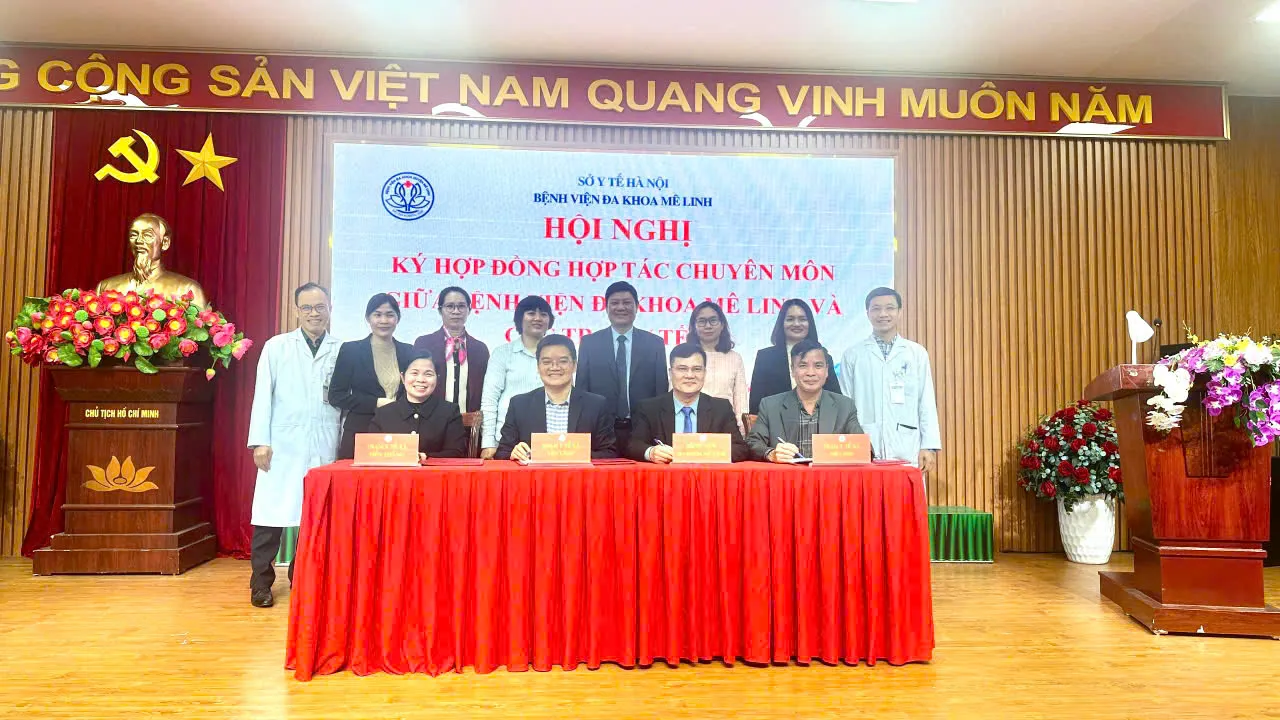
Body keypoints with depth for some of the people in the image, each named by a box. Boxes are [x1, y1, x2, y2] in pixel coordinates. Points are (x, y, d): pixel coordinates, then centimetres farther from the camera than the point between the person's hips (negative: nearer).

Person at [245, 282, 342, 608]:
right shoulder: (276, 346, 6)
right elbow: (263, 395, 4)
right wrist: (260, 441, -3)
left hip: (325, 448, 1)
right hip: (283, 446, 0)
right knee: (272, 513, 2)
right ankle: (261, 582, 15)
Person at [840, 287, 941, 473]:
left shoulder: (918, 353, 10)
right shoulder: (853, 355, 7)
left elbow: (927, 403, 8)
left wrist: (929, 446, 2)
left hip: (906, 451, 1)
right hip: (865, 450, 0)